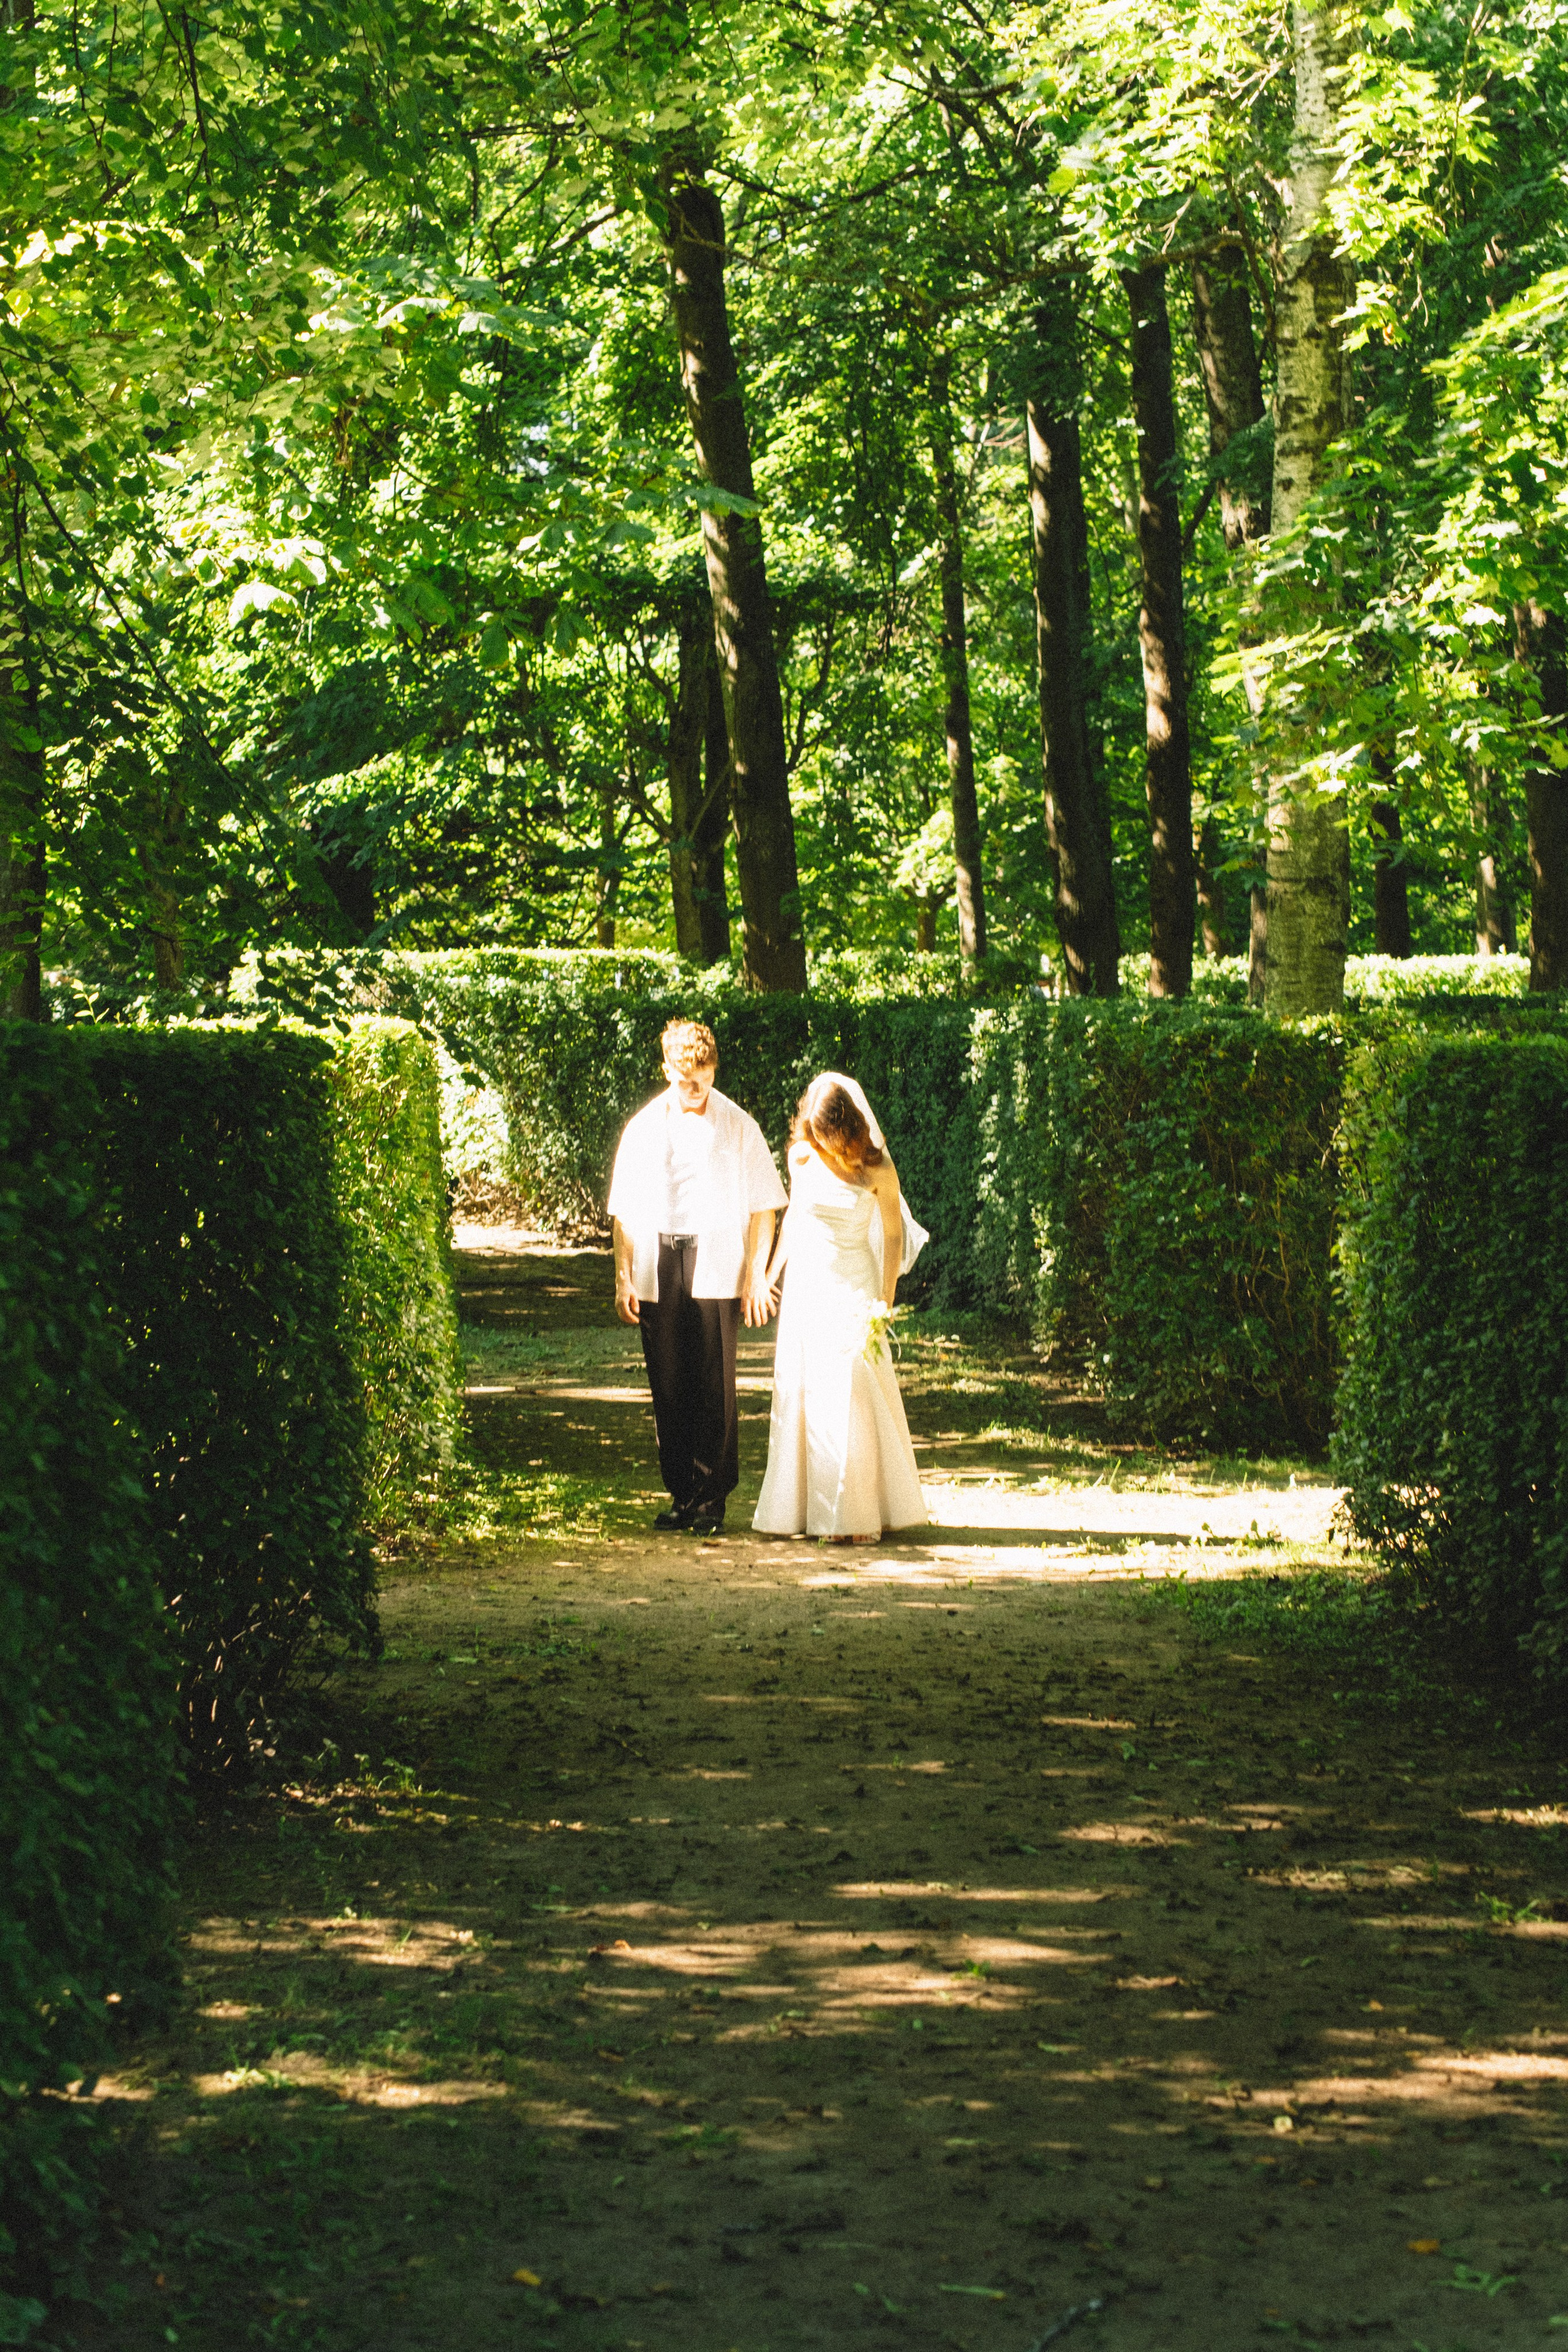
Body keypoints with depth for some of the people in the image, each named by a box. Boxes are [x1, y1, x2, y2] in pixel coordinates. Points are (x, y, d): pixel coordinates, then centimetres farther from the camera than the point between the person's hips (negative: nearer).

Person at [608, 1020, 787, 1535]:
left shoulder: (737, 1127, 4)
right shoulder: (642, 1128, 11)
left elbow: (762, 1207, 3)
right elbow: (624, 1208, 13)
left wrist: (756, 1275, -4)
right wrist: (623, 1276, 5)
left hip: (716, 1274, -3)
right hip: (656, 1275, 3)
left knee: (714, 1390, -4)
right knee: (667, 1389, 4)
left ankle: (712, 1498, 2)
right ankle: (681, 1495, 13)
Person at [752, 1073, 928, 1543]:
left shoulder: (876, 1169, -10)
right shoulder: (802, 1157, -1)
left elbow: (894, 1234, -3)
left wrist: (885, 1302, -6)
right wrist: (770, 1274, 15)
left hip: (854, 1292, -3)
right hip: (805, 1287, 4)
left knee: (852, 1401, -6)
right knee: (798, 1395, 6)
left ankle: (856, 1515, 1)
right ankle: (798, 1508, 15)